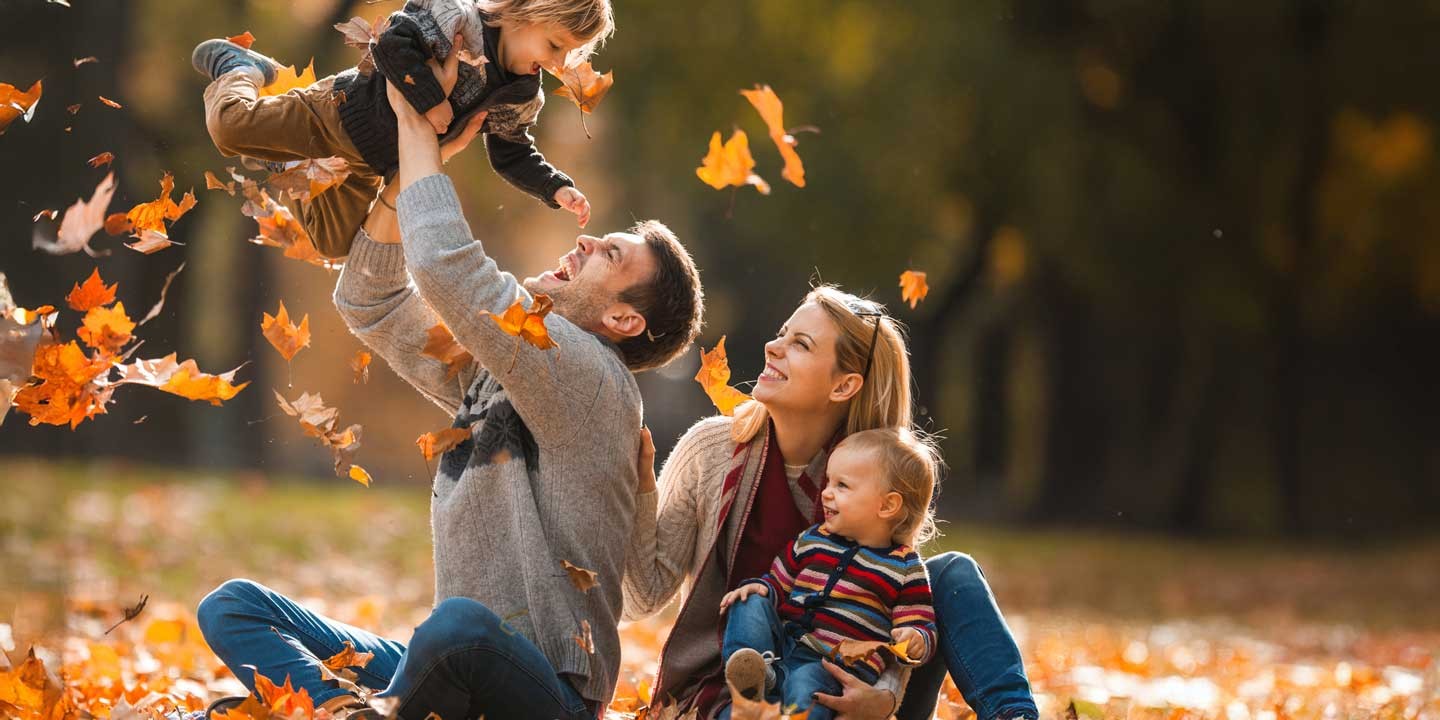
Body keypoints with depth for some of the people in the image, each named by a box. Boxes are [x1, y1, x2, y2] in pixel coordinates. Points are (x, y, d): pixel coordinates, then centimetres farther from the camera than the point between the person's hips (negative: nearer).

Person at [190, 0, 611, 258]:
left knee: (333, 243, 11)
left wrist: (557, 189, -12)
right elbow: (392, 45, -32)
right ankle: (241, 71, 18)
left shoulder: (520, 100, -6)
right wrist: (429, 100, -35)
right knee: (230, 126, -16)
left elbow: (513, 157, 4)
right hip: (339, 110, -7)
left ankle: (288, 163, 31)